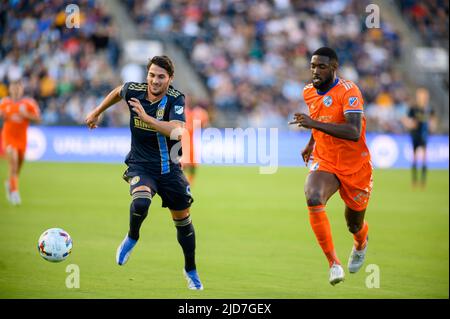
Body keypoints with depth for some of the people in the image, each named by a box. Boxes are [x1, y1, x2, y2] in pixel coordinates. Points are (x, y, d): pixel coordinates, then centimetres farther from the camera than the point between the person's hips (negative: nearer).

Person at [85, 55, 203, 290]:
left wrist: (147, 118, -41)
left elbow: (178, 131, -34)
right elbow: (118, 92, 17)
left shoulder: (175, 99, -18)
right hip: (140, 165, 0)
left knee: (183, 220, 9)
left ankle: (190, 270, 32)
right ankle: (132, 238, 0)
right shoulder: (134, 90, -9)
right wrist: (96, 112, 27)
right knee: (140, 201, -32)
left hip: (169, 168, 0)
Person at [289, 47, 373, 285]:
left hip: (355, 167, -3)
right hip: (324, 163, 4)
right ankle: (334, 264, -25)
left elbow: (354, 131, -34)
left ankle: (361, 242, 55)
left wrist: (315, 124, -40)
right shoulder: (309, 92, 2)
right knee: (313, 199, -30)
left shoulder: (348, 91, -20)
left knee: (354, 225, 13)